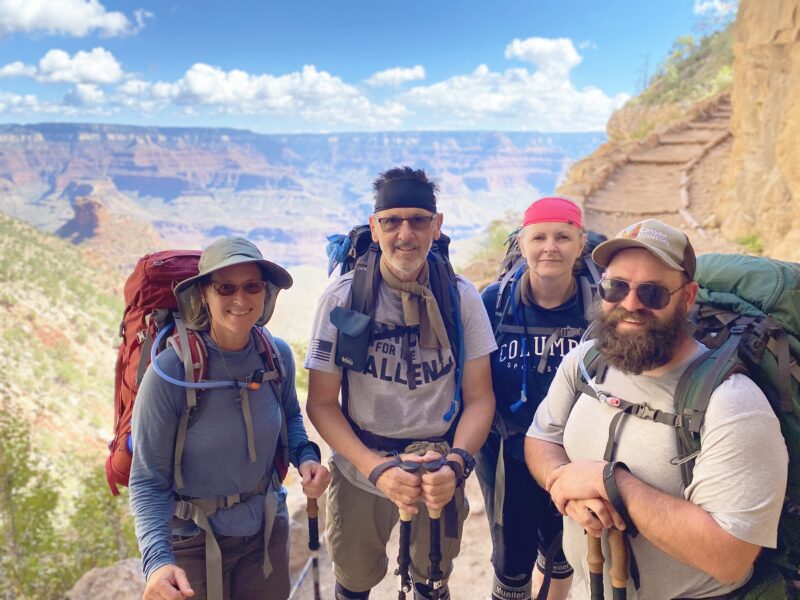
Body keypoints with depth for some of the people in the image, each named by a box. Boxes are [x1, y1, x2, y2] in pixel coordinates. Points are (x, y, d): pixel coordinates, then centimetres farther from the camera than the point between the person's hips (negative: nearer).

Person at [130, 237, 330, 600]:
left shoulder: (277, 355, -11)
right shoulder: (170, 372, -24)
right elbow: (148, 482, -18)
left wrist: (306, 457, -10)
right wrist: (157, 560, -32)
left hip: (268, 530, 4)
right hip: (193, 543, -4)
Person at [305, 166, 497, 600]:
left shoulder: (461, 297, -10)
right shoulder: (342, 298, -14)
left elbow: (479, 397, -8)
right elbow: (321, 404, -12)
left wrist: (455, 464, -25)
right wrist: (378, 469, -24)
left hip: (441, 476, 1)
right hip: (361, 474, -1)